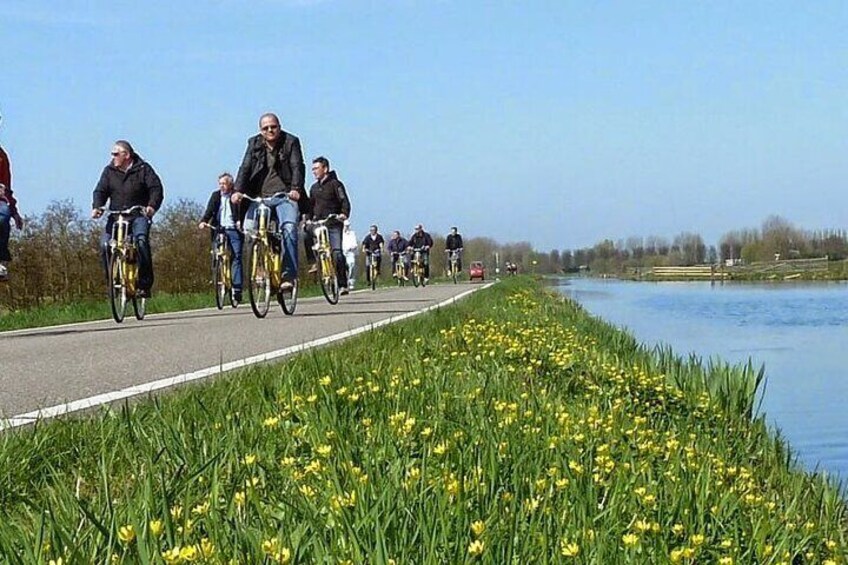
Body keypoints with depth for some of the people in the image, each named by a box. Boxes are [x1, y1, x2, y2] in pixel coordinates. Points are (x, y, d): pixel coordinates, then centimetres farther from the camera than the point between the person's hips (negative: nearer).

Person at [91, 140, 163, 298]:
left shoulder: (143, 169, 1)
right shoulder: (109, 171, 10)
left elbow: (156, 188, -7)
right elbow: (100, 190, 5)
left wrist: (152, 206, -26)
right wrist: (97, 207, -16)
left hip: (139, 215, -3)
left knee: (141, 241, -28)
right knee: (105, 245, -19)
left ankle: (145, 284, -22)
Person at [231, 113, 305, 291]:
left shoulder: (291, 142, 3)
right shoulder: (254, 144, 10)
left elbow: (297, 167, -7)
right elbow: (245, 168, 1)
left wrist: (296, 189, -26)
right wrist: (237, 190, -16)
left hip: (285, 197, -3)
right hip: (259, 197, 3)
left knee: (289, 228, -27)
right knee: (249, 229, -16)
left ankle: (289, 275, -26)